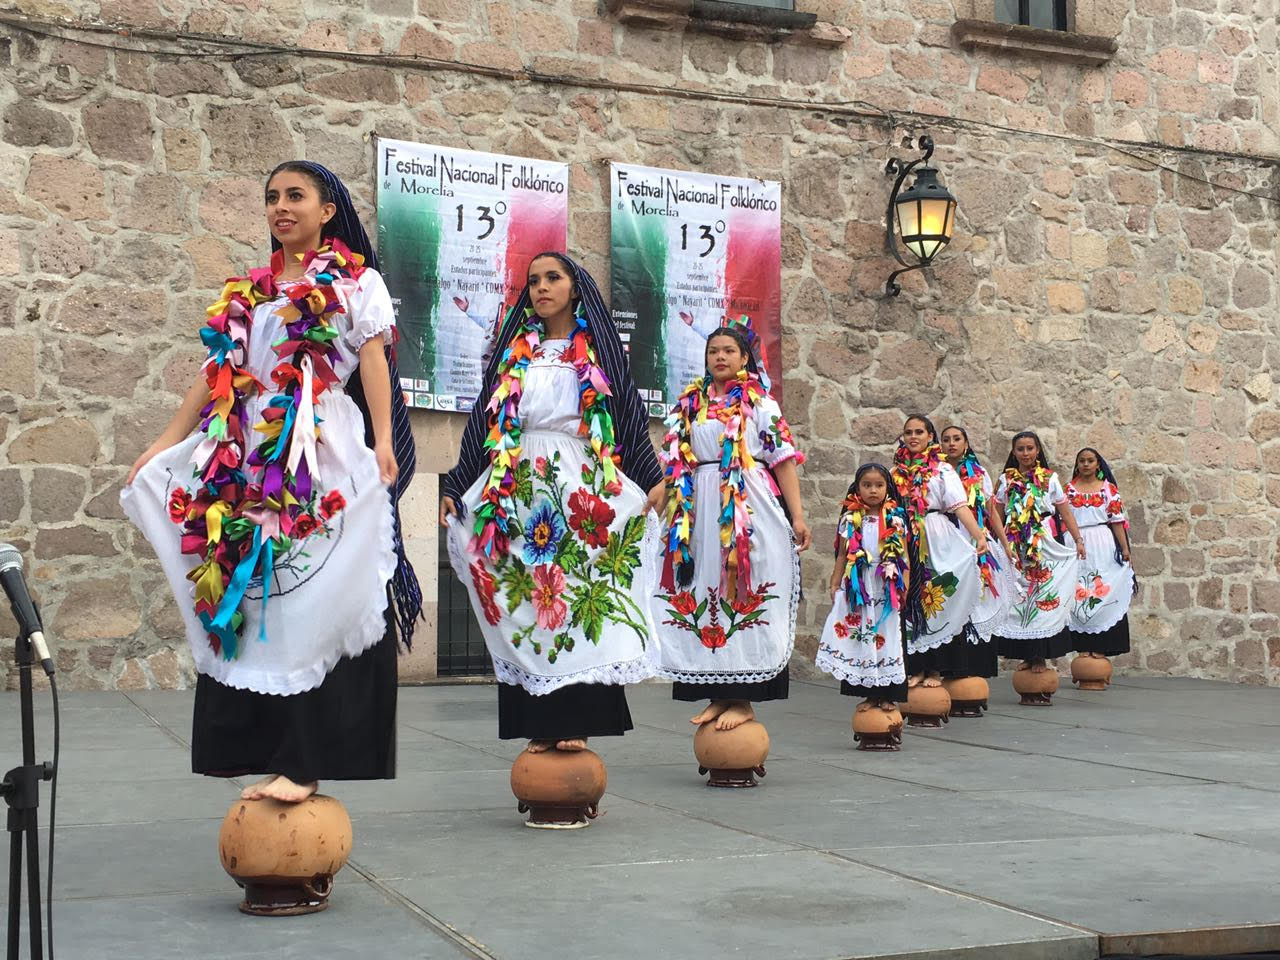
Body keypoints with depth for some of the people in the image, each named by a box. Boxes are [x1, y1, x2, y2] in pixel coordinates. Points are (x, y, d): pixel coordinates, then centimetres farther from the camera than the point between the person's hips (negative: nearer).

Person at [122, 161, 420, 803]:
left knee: (310, 600, -8)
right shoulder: (246, 293, 19)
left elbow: (374, 361, -5)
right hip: (249, 460, 5)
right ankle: (266, 751, 7)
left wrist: (384, 442, -17)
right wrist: (161, 448, 12)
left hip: (324, 455, -5)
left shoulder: (357, 282, 6)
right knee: (249, 599, 1)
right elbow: (216, 375, 17)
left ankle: (303, 762, -7)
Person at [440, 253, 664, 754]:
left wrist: (652, 479, -7)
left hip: (582, 493, -2)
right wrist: (455, 487, 9)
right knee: (525, 605, -3)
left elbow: (630, 417, 5)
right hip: (519, 495, 2)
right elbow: (482, 421, 15)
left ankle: (575, 724, -10)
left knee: (580, 600, -10)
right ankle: (540, 727, -1)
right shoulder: (513, 352, 16)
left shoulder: (599, 351, 11)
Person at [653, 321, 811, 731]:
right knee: (704, 597, 2)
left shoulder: (759, 402, 4)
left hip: (750, 510, -4)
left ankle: (743, 700, -3)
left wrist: (797, 515, -8)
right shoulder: (689, 405, 15)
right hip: (701, 513, 4)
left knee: (743, 595, -6)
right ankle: (718, 695, 9)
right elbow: (675, 465, 16)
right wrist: (663, 511, 9)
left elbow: (783, 459, -2)